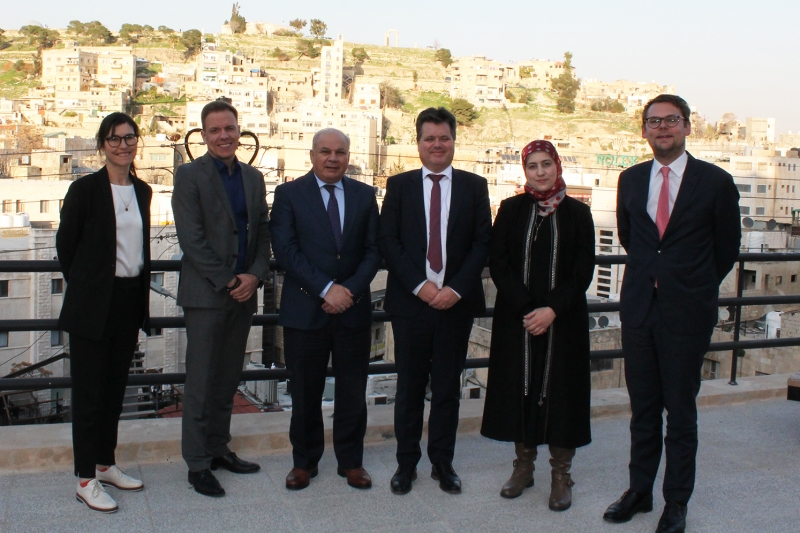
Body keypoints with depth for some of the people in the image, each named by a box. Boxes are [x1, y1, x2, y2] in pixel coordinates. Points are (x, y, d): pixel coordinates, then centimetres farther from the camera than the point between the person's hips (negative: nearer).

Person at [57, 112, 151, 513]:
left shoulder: (142, 191, 9)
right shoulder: (85, 189, -8)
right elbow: (65, 245, -3)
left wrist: (141, 300, 10)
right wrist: (85, 287, 5)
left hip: (130, 301, 6)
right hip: (94, 306, -5)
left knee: (115, 389, 14)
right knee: (89, 392, 1)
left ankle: (105, 465, 26)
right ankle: (86, 480, 9)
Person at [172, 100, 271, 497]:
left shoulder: (253, 177, 12)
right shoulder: (190, 175, -5)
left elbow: (263, 232, 11)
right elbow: (191, 238, -11)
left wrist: (255, 275, -5)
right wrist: (227, 281, -13)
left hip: (244, 292, 5)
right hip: (205, 294, -5)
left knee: (228, 379, 13)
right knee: (201, 382, 0)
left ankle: (218, 448, 25)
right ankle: (197, 463, 10)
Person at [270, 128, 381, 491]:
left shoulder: (364, 195, 9)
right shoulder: (289, 194, 1)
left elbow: (373, 251, 5)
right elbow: (286, 250, -8)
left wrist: (351, 290, -11)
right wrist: (326, 289, -16)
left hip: (354, 309, 2)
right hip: (305, 311, -2)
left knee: (353, 391, 8)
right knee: (305, 392, 8)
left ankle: (351, 460, 23)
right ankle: (304, 461, 24)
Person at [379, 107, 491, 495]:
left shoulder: (474, 186, 6)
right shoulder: (399, 185, 5)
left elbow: (482, 243, 1)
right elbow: (388, 241, -1)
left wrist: (455, 288, -11)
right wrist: (420, 285, -12)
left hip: (456, 302, 1)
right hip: (410, 301, 0)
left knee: (448, 387, 9)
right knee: (409, 386, 7)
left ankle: (442, 462, 21)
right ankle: (406, 463, 19)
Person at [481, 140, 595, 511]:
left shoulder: (577, 213, 2)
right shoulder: (510, 210, 3)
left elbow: (584, 271, -2)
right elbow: (497, 263, -3)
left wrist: (553, 309, -14)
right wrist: (525, 309, -13)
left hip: (563, 319, -1)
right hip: (515, 318, 1)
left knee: (560, 388, 3)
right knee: (519, 386, 6)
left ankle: (561, 473, 15)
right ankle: (524, 464, 21)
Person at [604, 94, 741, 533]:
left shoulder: (715, 182, -5)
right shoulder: (630, 180, 7)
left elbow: (727, 246, 5)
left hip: (687, 312, -3)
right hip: (639, 307, 4)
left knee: (680, 410, 5)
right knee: (642, 407, 12)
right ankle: (639, 490, 25)